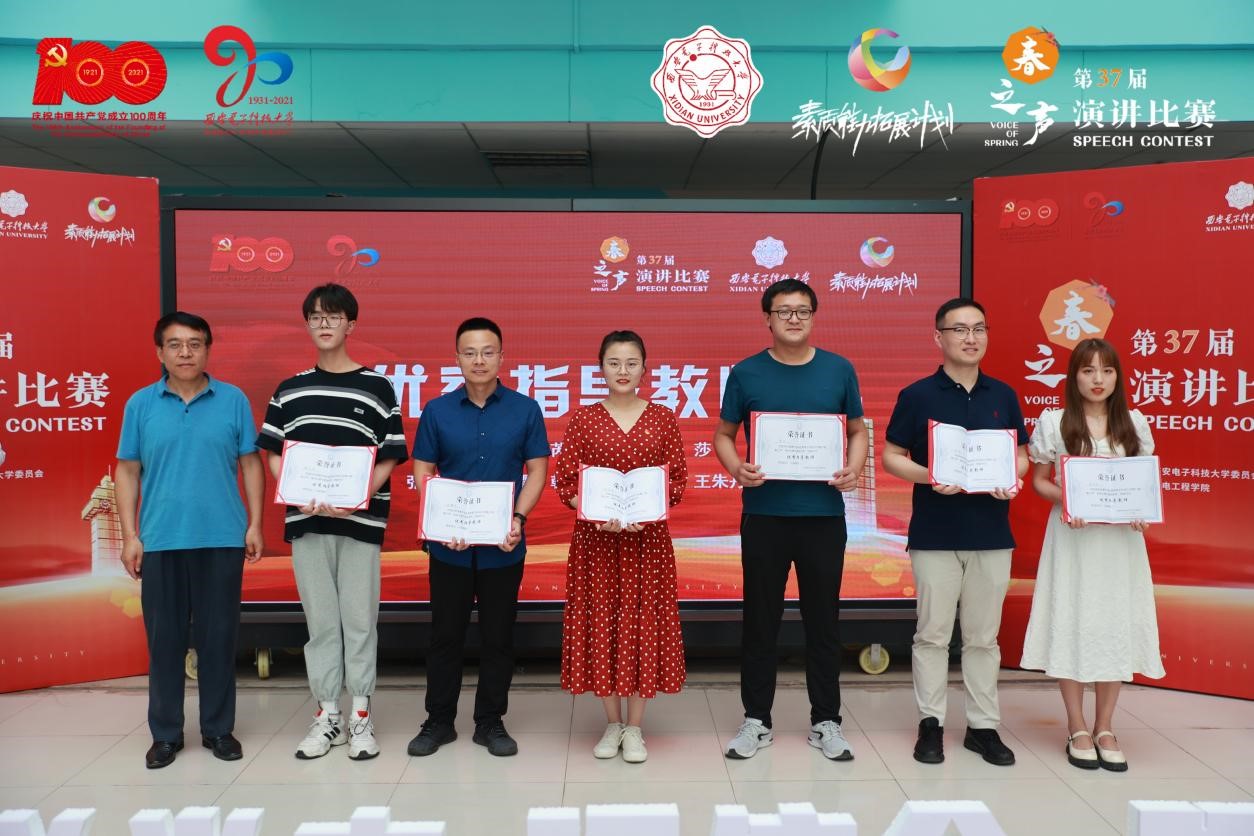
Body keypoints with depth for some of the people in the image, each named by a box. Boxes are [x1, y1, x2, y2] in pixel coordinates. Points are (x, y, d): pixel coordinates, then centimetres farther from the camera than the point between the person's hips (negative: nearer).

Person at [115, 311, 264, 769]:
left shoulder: (233, 400, 1)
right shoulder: (140, 404, 4)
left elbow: (250, 464, 3)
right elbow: (128, 472, 6)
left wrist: (254, 524, -2)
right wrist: (129, 535, 0)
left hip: (222, 539, -1)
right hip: (160, 540, 1)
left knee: (218, 636, 7)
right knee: (164, 639, 8)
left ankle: (218, 729, 21)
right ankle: (165, 733, 23)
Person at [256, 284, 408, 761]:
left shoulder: (376, 387, 1)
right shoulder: (289, 390, 10)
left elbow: (390, 457, -1)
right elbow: (274, 454, 9)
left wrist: (361, 497, -16)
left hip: (360, 521, -2)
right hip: (306, 522, 2)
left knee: (359, 620, 4)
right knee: (320, 621, 9)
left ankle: (361, 717, 16)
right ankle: (327, 716, 20)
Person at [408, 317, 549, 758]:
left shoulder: (525, 409, 0)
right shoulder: (437, 411, 1)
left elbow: (537, 470, 1)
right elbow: (422, 473, 2)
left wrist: (519, 518, -14)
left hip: (503, 546, 0)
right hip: (449, 544, 0)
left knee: (498, 637, 10)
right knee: (446, 634, 11)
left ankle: (491, 722, 24)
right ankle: (439, 721, 26)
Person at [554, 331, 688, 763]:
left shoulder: (663, 418, 4)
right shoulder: (583, 419, 3)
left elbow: (678, 479, 1)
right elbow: (565, 481, 0)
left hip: (648, 537, 0)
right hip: (595, 537, 0)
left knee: (643, 622, 4)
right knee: (600, 623, 5)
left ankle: (635, 728, 18)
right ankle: (612, 724, 23)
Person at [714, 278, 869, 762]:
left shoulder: (839, 370, 4)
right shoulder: (746, 373, 1)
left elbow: (857, 431, 11)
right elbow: (724, 434, 7)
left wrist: (854, 468, -9)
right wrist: (737, 468, -13)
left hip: (824, 514, 1)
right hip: (764, 514, 0)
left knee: (823, 619, 10)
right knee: (761, 619, 8)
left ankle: (826, 721, 24)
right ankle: (756, 720, 23)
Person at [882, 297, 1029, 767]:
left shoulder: (1003, 395, 7)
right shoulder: (917, 395, -3)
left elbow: (1021, 455, 13)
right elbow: (891, 457, -2)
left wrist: (1013, 479, -8)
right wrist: (930, 477, -19)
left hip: (992, 533, 3)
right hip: (935, 534, -3)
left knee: (983, 637, 11)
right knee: (933, 634, 5)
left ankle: (983, 726, 23)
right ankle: (931, 724, 18)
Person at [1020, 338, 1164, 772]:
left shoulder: (1134, 423, 5)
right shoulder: (1053, 422, -3)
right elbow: (1038, 480, 2)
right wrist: (1063, 499, -18)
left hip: (1120, 538, 3)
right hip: (1073, 537, -2)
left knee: (1117, 626, 6)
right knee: (1072, 625, 2)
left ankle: (1105, 728, 21)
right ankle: (1078, 728, 16)